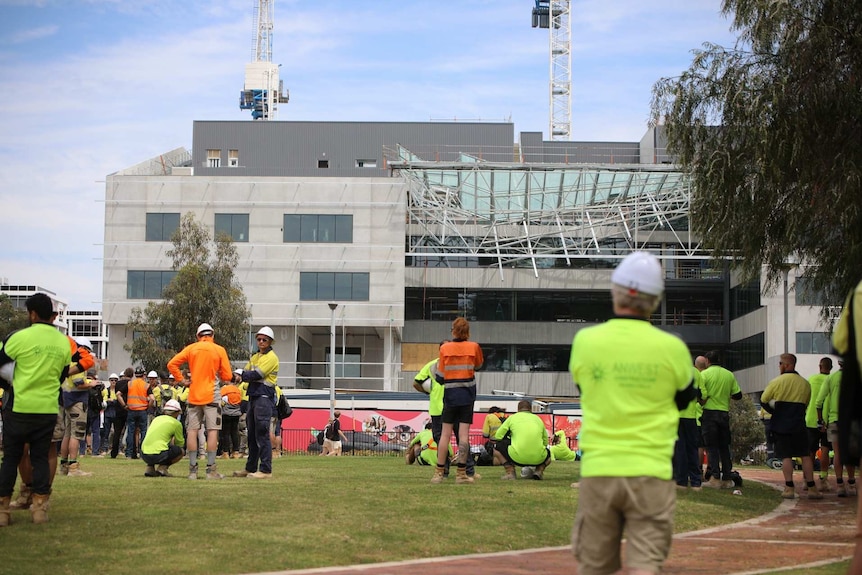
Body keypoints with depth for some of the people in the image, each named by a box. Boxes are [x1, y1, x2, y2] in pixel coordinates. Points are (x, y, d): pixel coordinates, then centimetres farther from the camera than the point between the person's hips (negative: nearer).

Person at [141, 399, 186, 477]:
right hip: (158, 455, -6)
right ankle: (162, 467, -2)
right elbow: (180, 443, 19)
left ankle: (150, 467, 14)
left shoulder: (156, 419, 21)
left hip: (144, 455, 6)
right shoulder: (176, 423, 5)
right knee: (181, 451, 17)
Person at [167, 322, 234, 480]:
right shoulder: (219, 350, -1)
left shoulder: (191, 348, 4)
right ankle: (211, 469, -7)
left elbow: (172, 364, -1)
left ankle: (193, 469, 3)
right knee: (212, 430, -2)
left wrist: (181, 380, 5)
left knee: (192, 430, 5)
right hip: (212, 395, -2)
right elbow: (227, 375, -2)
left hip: (194, 395, 2)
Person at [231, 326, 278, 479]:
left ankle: (266, 470, -12)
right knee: (252, 435, 13)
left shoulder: (271, 357, -7)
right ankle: (251, 468, 20)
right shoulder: (254, 357, 21)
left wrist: (241, 376, -5)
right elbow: (246, 372, 15)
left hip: (264, 398, -9)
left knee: (262, 434, -12)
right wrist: (240, 376, -7)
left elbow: (257, 374, -15)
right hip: (253, 397, 9)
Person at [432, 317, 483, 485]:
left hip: (450, 394, 0)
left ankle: (439, 472, 5)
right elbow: (479, 365, 16)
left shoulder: (445, 348, -3)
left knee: (445, 433, 5)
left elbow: (440, 375, 0)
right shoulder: (474, 347, -3)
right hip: (468, 394, 0)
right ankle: (461, 473, -3)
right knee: (464, 433, -2)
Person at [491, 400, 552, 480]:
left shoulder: (512, 417, 15)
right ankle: (539, 470, 7)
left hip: (517, 458, -3)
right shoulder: (538, 419, 22)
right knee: (548, 453, 38)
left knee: (497, 446, 23)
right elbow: (545, 442, 25)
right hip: (538, 459, 3)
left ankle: (510, 472, 3)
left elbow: (497, 437, 14)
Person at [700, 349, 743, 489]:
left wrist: (702, 402, 6)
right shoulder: (729, 375, 7)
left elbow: (699, 394, -14)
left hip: (709, 412, -4)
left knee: (711, 446, -2)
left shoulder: (705, 374, -6)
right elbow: (738, 395, 7)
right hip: (724, 413, 4)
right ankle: (727, 478, 9)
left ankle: (715, 478, -9)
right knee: (724, 447, 10)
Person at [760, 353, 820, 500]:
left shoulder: (777, 382, -5)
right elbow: (806, 404, 16)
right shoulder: (805, 383, 7)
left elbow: (763, 401, 1)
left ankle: (789, 488, -4)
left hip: (781, 425, -2)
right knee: (805, 455, 5)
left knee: (786, 456, 1)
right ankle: (812, 488, 3)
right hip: (799, 425, 2)